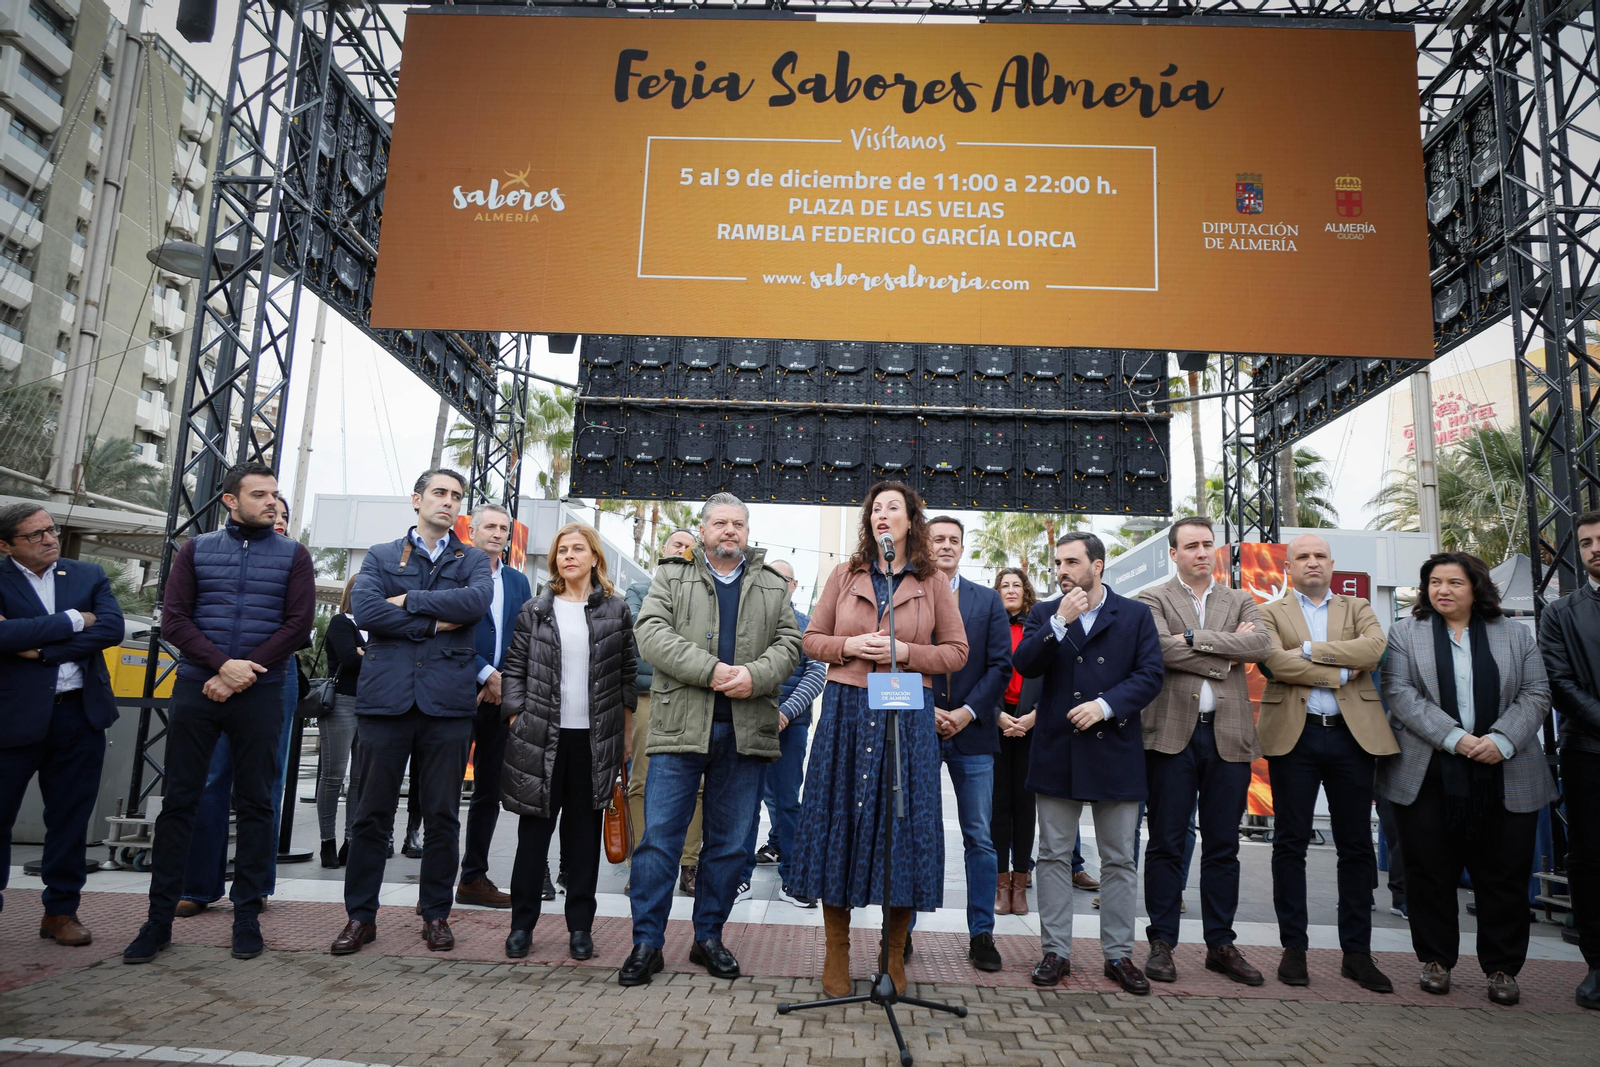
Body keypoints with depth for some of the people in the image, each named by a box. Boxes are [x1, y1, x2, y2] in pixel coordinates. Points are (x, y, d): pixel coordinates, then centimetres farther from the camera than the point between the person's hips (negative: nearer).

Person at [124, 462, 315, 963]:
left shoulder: (293, 555, 5)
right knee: (178, 801, 4)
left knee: (255, 804, 3)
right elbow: (174, 619, 0)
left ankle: (246, 916, 12)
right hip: (195, 690, 1)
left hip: (260, 695, -1)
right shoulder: (196, 550, 9)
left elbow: (298, 625, -3)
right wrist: (222, 664, -13)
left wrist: (243, 672, -11)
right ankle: (159, 918, 14)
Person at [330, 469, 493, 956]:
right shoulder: (381, 556, 12)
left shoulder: (473, 560, 13)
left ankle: (436, 914, 19)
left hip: (448, 701, 0)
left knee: (442, 815, 6)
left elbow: (478, 599, -10)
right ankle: (360, 915, 19)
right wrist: (433, 623, -8)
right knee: (372, 814, 6)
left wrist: (410, 600, -8)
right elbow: (364, 609, -5)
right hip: (385, 697, 0)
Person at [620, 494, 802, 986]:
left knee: (730, 843, 9)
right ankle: (647, 942, 10)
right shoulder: (672, 576, 8)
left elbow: (789, 644, 7)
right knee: (660, 836, -2)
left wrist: (755, 675, -14)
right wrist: (711, 670, -16)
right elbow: (651, 632, -6)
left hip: (746, 731, 3)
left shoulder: (773, 586, 15)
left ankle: (709, 937, 23)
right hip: (680, 725, -2)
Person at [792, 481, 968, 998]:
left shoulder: (933, 583, 6)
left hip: (908, 717, -1)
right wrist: (850, 646, -8)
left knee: (903, 826, 1)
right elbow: (811, 639, 10)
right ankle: (837, 950, 19)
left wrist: (904, 652, -10)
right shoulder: (844, 575, 9)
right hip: (846, 709, 1)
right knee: (839, 820, 3)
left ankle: (894, 954, 18)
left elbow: (956, 652, 4)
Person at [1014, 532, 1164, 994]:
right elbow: (1025, 665, -7)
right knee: (1054, 856, 6)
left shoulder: (1135, 614, 5)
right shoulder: (1044, 614, 8)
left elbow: (1150, 675, -4)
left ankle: (1118, 954, 20)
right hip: (1057, 753, 1)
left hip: (1116, 752, 0)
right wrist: (1061, 622, -16)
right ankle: (1055, 951, 16)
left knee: (1119, 859, 8)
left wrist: (1105, 705, -16)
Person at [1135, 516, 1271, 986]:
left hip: (1228, 733, 3)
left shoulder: (1240, 601, 14)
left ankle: (1221, 944, 20)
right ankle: (1161, 943, 12)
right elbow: (1163, 649, -14)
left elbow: (1260, 645, -6)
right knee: (1166, 844, 2)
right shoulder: (1153, 600, 4)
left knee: (1223, 846, 9)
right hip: (1173, 732, -3)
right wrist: (1224, 658, -7)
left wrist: (1194, 638, -11)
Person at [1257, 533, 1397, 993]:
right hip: (1294, 734, -2)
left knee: (1357, 846, 6)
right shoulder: (1271, 612, 8)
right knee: (1290, 844, 2)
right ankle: (1294, 948, 12)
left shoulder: (1357, 608, 15)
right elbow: (1277, 663, -11)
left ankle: (1357, 952, 16)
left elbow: (1374, 648, -7)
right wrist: (1341, 672, -9)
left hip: (1353, 733, 2)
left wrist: (1310, 649, -10)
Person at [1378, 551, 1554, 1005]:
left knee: (1504, 876, 5)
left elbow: (1535, 695, 3)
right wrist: (1454, 738, -16)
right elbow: (1400, 693, -5)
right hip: (1428, 776, -1)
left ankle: (1503, 968, 18)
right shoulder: (1405, 633, 5)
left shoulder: (1515, 635, 10)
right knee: (1430, 874, 5)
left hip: (1503, 777, 1)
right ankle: (1435, 960, 18)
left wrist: (1501, 741, -13)